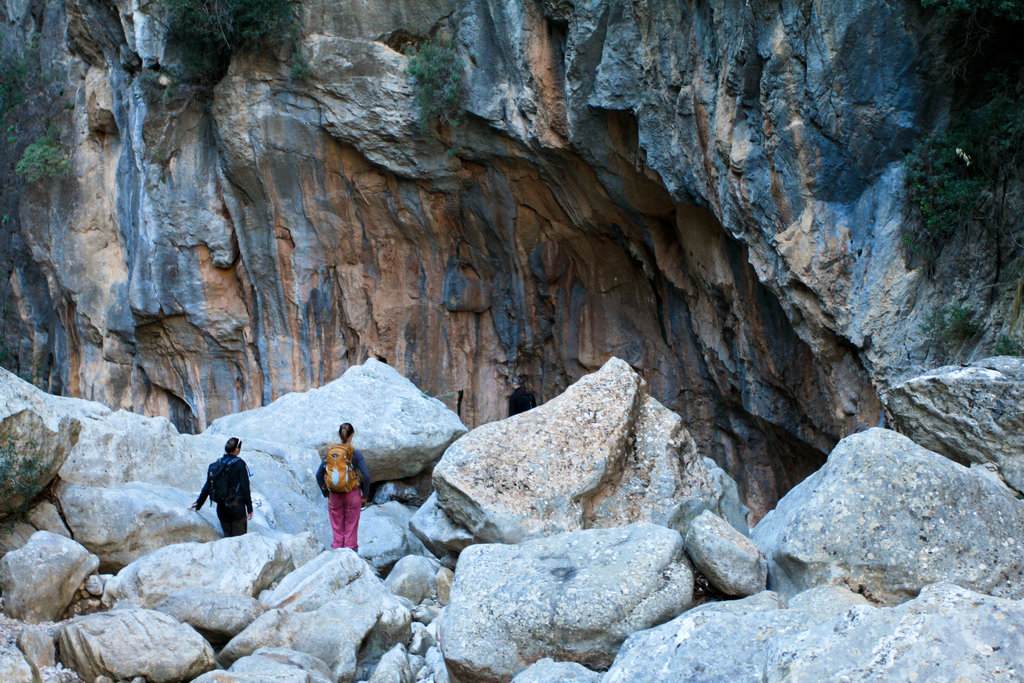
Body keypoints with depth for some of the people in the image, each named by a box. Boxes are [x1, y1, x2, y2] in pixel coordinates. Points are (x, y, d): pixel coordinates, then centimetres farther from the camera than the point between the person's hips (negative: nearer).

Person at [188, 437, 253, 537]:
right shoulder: (239, 464, -9)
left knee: (227, 536, 15)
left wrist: (198, 504, 20)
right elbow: (245, 487, -10)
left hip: (221, 506, 6)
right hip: (237, 505, -5)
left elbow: (207, 486, 9)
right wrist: (249, 508, -4)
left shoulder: (217, 464, 7)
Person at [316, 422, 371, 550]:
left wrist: (326, 493, 10)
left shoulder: (330, 452, 0)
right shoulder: (355, 454, -9)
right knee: (351, 527, 9)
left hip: (334, 496, 2)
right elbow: (366, 475, -14)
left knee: (337, 528, 13)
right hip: (352, 494, -2)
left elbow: (319, 475, 2)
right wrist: (365, 495, -1)